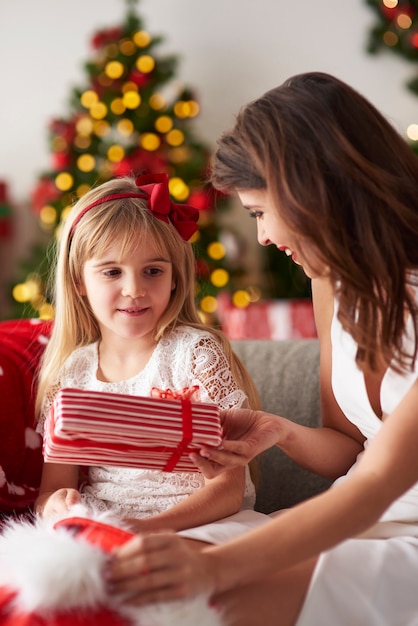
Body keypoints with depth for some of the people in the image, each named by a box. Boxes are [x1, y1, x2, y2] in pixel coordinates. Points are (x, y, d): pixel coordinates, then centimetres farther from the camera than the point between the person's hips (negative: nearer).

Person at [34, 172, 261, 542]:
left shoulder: (196, 352, -8)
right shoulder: (69, 372, 4)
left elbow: (228, 488, -12)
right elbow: (52, 489, 6)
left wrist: (151, 527, -29)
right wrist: (56, 505, -19)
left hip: (192, 526, -2)